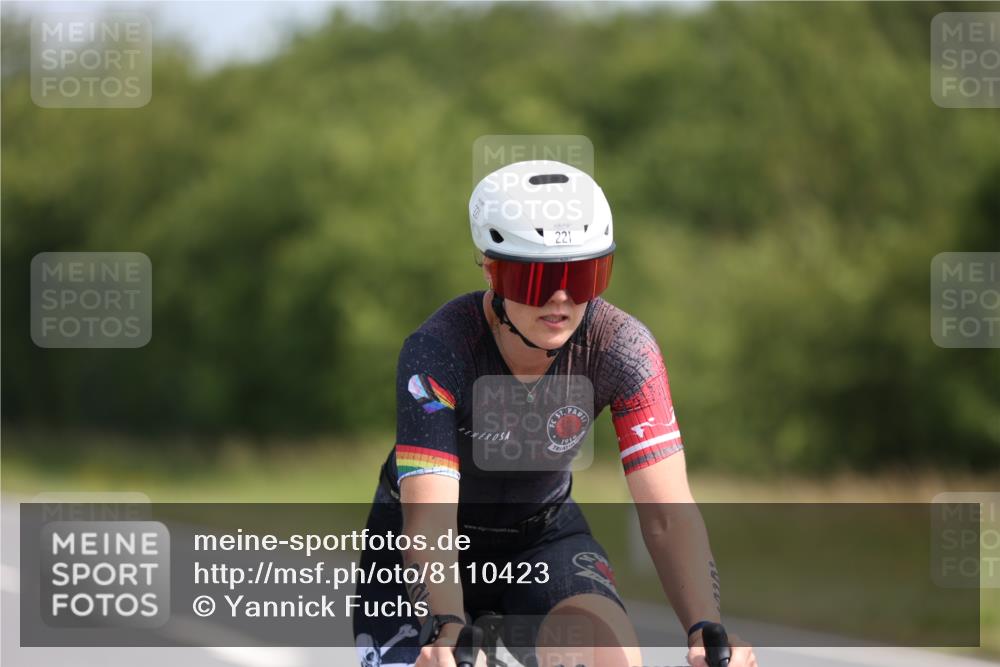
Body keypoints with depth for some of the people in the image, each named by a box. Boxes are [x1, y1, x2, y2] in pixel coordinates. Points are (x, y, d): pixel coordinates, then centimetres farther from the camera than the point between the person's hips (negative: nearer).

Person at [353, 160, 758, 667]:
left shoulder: (623, 348, -23)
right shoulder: (436, 352, -31)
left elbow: (667, 511, -28)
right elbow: (430, 520, -40)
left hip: (543, 535, 1)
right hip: (422, 545, -1)